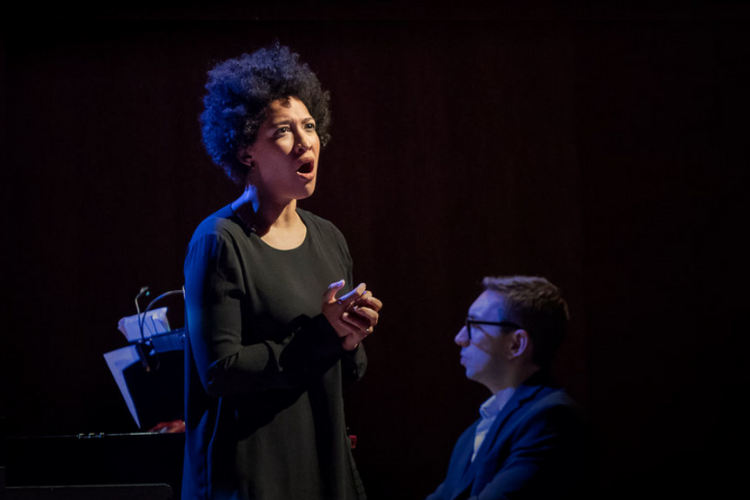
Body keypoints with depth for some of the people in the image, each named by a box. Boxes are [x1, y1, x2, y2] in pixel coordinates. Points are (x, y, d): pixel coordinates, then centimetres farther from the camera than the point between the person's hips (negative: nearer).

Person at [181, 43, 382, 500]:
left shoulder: (328, 239, 8)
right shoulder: (220, 242, -12)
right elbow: (219, 371, -18)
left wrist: (350, 340, -6)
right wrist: (322, 332, -16)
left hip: (325, 463, 6)